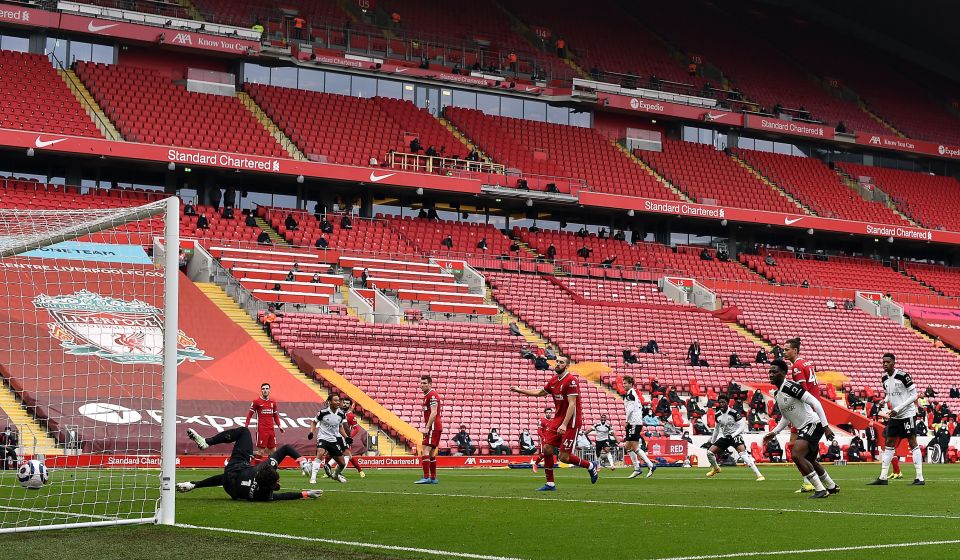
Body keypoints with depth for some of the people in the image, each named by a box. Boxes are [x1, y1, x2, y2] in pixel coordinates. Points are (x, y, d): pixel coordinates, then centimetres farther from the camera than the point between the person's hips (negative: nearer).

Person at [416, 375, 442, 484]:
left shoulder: (432, 395, -11)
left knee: (425, 450, -15)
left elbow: (433, 413, -19)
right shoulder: (427, 395, 21)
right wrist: (427, 427, 19)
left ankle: (426, 477, -19)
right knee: (431, 453, 12)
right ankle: (433, 478, 15)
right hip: (435, 427, 11)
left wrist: (427, 428, -21)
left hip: (433, 427, -11)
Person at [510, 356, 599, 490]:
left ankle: (590, 466, 16)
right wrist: (520, 390, 26)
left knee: (564, 457, -8)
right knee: (547, 449, -1)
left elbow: (572, 404, -21)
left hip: (571, 421, -8)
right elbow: (540, 392, 27)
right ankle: (550, 484, 9)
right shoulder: (554, 380, 9)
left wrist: (564, 425, -27)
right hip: (558, 418, 8)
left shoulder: (571, 380, -16)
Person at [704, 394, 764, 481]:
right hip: (724, 437, 6)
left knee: (743, 454, -28)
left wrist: (732, 435, -27)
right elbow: (716, 429, 16)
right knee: (709, 452, -3)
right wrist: (712, 442, 21)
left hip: (735, 436, -6)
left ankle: (759, 475, -28)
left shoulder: (734, 413, -18)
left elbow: (742, 427, -17)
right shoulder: (718, 415, 0)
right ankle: (716, 468, 28)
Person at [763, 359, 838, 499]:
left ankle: (820, 489, -15)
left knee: (796, 455, -22)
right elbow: (786, 417, 25)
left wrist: (826, 426, -22)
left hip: (813, 424, -10)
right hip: (802, 428, 10)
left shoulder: (790, 386, -18)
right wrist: (774, 433, 16)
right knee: (809, 461, 21)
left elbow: (815, 402, -20)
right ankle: (832, 486, 42)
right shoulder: (777, 394, 12)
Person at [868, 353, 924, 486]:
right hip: (894, 416, 8)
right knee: (888, 444, 7)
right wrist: (885, 401, -3)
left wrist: (898, 409, -18)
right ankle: (883, 477, 12)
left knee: (913, 443, -6)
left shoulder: (903, 375, -16)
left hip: (907, 414, -8)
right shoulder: (884, 378, 6)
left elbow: (914, 395, -14)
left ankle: (920, 478, -4)